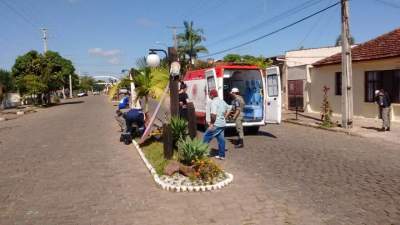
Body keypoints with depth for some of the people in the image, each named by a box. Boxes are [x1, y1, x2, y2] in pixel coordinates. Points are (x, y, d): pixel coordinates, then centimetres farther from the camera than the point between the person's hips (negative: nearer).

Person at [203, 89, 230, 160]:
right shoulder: (222, 101, 14)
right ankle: (221, 155, 16)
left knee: (206, 138, -1)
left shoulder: (213, 102, -15)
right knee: (221, 139, 11)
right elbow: (228, 109, 29)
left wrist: (212, 123, -18)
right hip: (222, 124, 9)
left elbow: (213, 114, -26)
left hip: (215, 124, -9)